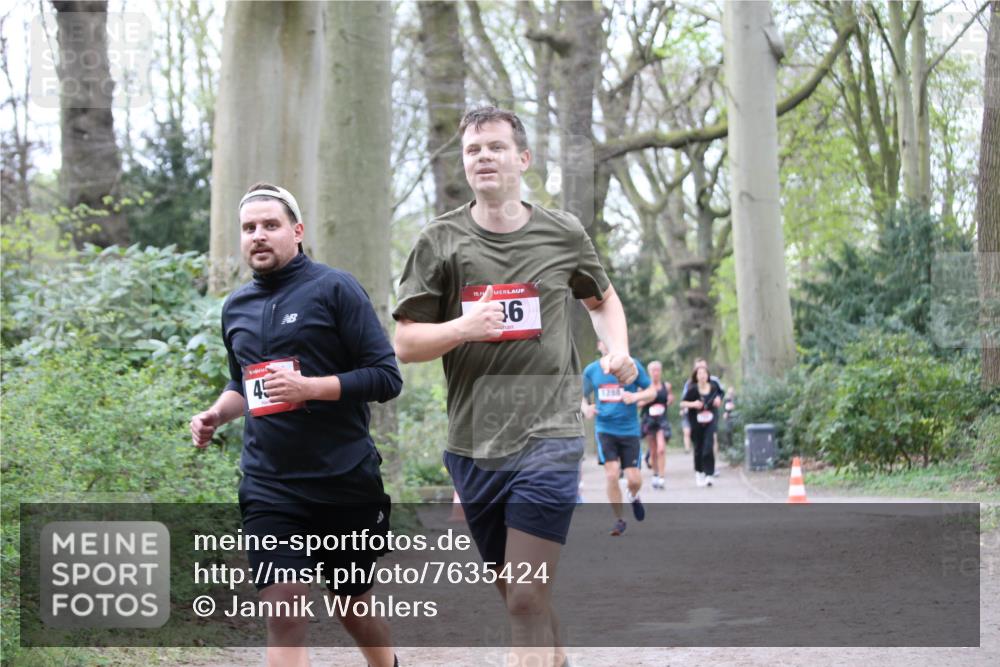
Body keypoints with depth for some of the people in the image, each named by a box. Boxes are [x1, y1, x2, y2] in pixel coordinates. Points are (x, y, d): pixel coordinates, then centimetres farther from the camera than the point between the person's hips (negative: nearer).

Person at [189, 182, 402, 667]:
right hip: (269, 488, 3)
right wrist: (217, 414, 5)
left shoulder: (334, 288, -6)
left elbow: (386, 377, -10)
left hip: (346, 481, -3)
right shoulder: (236, 307, 10)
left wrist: (310, 387, -22)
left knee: (353, 605, 15)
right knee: (284, 615, -11)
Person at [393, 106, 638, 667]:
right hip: (473, 445, 2)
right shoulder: (441, 241, 4)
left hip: (549, 436, -2)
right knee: (523, 599, 13)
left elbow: (602, 299, 25)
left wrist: (618, 350, 5)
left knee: (527, 602, -12)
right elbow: (405, 345, 2)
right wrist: (462, 328, -17)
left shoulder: (564, 235, 5)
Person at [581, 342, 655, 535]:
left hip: (629, 430, 0)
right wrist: (585, 408, -7)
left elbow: (652, 391, 3)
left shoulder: (632, 365, -2)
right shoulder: (591, 370, 3)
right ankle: (619, 520, 6)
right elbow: (582, 396, 15)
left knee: (634, 479, -4)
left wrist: (636, 396, -17)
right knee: (611, 475, -13)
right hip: (605, 430, 1)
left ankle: (633, 497, 34)